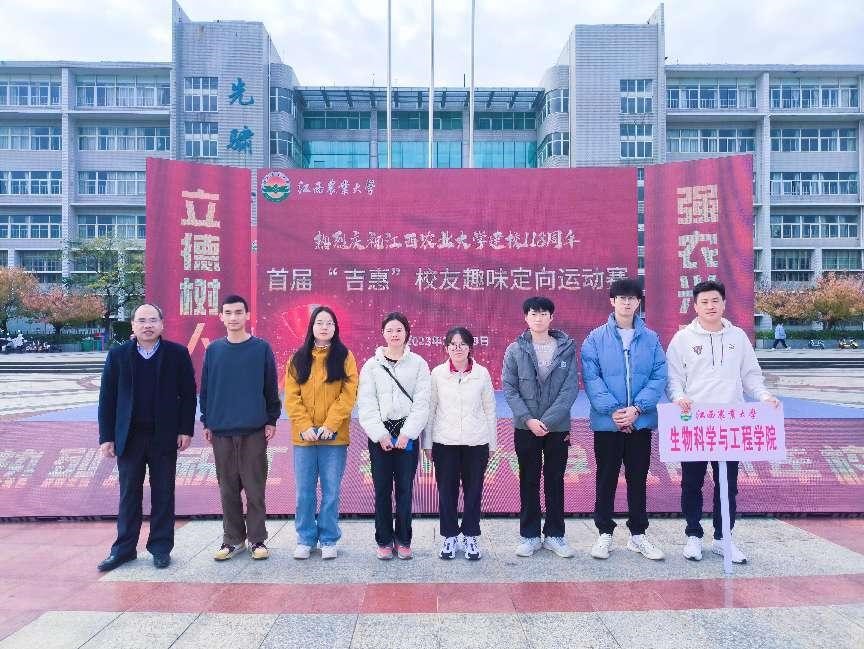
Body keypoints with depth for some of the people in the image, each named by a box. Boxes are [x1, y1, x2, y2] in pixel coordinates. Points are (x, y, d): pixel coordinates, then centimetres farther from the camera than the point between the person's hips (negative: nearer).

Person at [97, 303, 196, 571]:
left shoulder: (177, 353, -2)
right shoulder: (118, 355, 2)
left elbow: (188, 394, -1)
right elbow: (107, 397, 2)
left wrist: (186, 429, -6)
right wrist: (106, 436, -1)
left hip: (164, 436, -1)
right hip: (129, 437, 1)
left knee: (163, 494, 7)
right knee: (129, 494, 11)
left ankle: (161, 547, 19)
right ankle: (124, 548, 23)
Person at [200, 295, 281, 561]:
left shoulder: (262, 348, -1)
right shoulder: (213, 350, 6)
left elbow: (271, 387, 1)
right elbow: (205, 388, 9)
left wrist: (271, 420, -2)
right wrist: (206, 422, 6)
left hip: (254, 430, -2)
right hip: (221, 431, 2)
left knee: (255, 489, 4)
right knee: (228, 489, 10)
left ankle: (257, 539, 15)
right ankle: (233, 539, 22)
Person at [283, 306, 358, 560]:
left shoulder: (344, 356, 3)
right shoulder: (298, 358, 8)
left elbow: (348, 395, -5)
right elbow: (291, 396, 1)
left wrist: (330, 425, -14)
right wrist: (305, 426, -11)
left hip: (334, 437, -1)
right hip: (303, 437, 2)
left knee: (331, 492, 5)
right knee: (304, 492, 8)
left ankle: (329, 540, 18)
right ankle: (305, 539, 22)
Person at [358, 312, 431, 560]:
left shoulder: (418, 364, 4)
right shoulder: (372, 365, 5)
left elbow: (421, 403, -2)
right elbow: (366, 404, -1)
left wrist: (406, 434, -10)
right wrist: (380, 435, -10)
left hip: (407, 433, 0)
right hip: (380, 434, 0)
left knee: (405, 488, 4)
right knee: (382, 489, 4)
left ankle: (403, 540, 16)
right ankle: (384, 540, 17)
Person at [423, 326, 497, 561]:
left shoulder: (482, 373, 1)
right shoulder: (438, 373, 0)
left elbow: (489, 409, 6)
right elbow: (430, 408, 4)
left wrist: (492, 443, 7)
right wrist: (427, 442, 4)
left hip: (476, 442, 0)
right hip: (445, 442, 0)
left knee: (473, 490, 6)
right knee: (447, 491, 6)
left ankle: (470, 537, 22)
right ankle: (450, 537, 21)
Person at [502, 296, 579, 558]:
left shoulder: (567, 348, -1)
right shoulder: (515, 350, -2)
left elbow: (571, 388, -6)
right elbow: (509, 388, -3)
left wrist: (548, 420, -15)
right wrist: (528, 419, -15)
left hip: (558, 427, 0)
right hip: (525, 428, 0)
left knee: (555, 481, 10)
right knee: (529, 482, 9)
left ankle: (555, 535, 23)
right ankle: (529, 535, 20)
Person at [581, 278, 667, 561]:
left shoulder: (651, 339, 3)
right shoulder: (596, 339, -3)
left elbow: (659, 377, -3)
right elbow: (591, 378, -9)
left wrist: (637, 408, -15)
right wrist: (613, 410, -18)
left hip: (641, 421, 2)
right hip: (606, 422, -2)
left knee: (638, 478, 13)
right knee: (606, 478, 9)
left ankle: (638, 534, 26)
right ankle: (604, 533, 22)